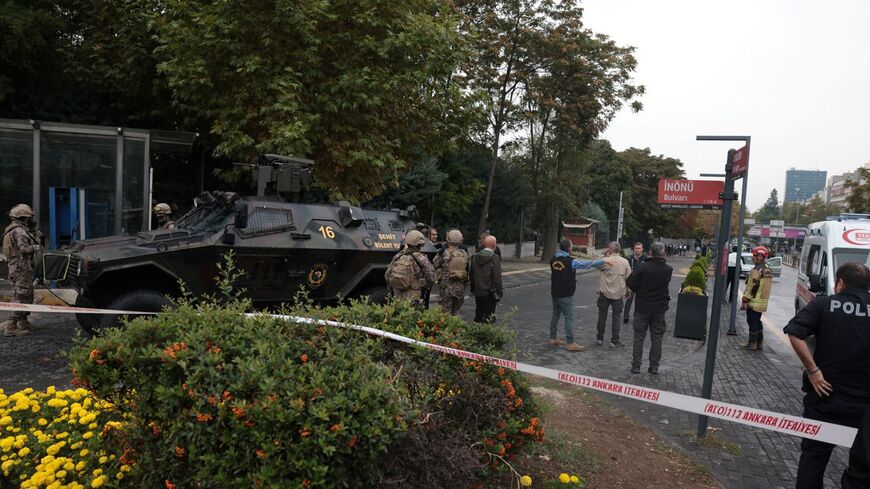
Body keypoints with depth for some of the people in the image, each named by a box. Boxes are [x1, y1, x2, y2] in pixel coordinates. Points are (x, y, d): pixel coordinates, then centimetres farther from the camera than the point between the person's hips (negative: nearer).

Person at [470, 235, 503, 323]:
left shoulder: (475, 257, 3)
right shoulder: (495, 258, -15)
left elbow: (472, 275, 9)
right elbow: (497, 278, -15)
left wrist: (473, 289, 17)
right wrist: (499, 292, -6)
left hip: (478, 292, 6)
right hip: (490, 293, -6)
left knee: (478, 316, 17)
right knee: (489, 318, 1)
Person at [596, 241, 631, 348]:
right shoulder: (625, 262, -5)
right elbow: (628, 278, -1)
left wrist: (606, 254, 3)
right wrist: (627, 290, 13)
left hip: (605, 292, -1)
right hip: (618, 294, 1)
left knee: (602, 315, 12)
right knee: (616, 317, 8)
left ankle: (600, 338, 19)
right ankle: (614, 341, 8)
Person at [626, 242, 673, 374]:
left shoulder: (643, 267, -15)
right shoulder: (668, 270, -6)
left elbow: (630, 282, -16)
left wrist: (639, 291, 1)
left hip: (642, 307, -2)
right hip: (660, 308, 2)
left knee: (639, 337, 7)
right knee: (657, 338, 12)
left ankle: (636, 366, 9)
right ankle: (654, 366, 16)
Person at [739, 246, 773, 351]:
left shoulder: (757, 270, -18)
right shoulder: (768, 270, 13)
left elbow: (751, 287, -19)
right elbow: (765, 286, 19)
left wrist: (745, 300, -15)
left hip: (754, 302, -9)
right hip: (763, 302, 9)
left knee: (753, 322, -2)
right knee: (757, 322, 18)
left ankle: (752, 343, 3)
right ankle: (760, 343, 23)